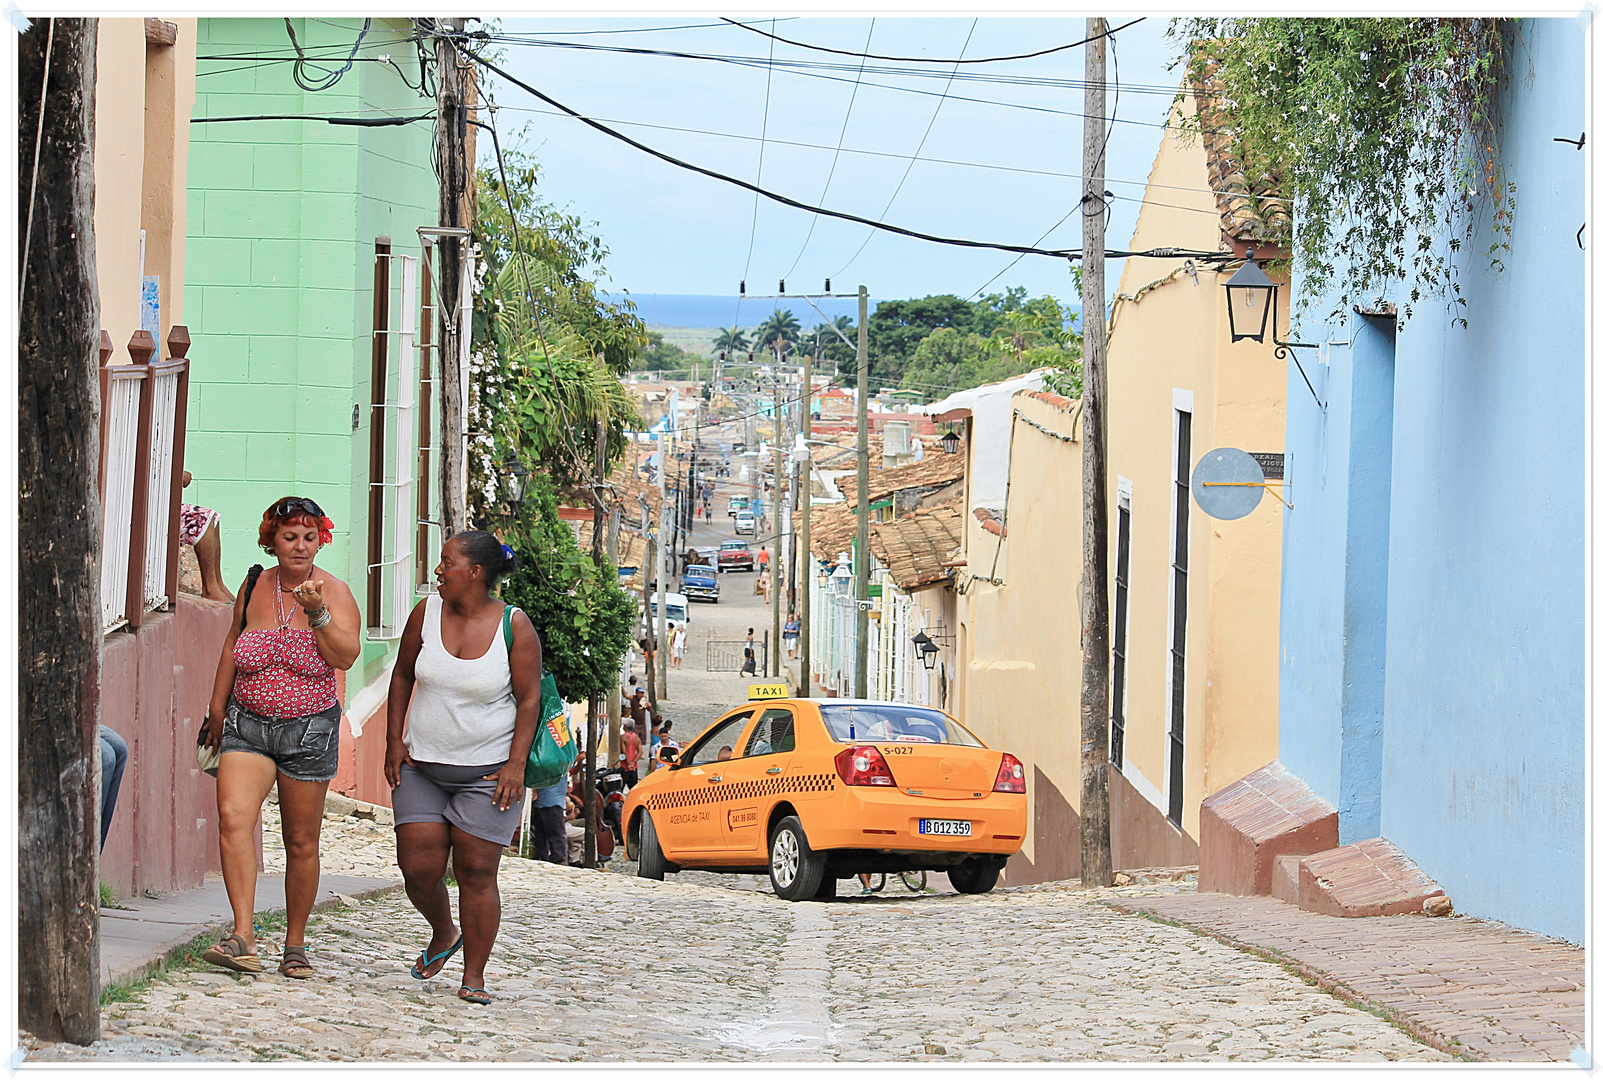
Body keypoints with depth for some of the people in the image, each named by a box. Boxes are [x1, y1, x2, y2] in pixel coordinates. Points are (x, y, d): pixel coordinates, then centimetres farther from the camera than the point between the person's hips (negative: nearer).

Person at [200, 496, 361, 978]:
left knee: (301, 843, 5)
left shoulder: (334, 592, -4)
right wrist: (217, 706, 24)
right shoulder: (255, 586, 4)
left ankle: (295, 945, 21)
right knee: (233, 817, -21)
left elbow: (346, 657, -17)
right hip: (247, 725, 1)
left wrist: (317, 612, -28)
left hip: (309, 730, -1)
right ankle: (243, 941, -26)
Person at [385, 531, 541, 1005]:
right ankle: (444, 935, 28)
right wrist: (395, 740, 5)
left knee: (476, 873, -5)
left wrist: (515, 765, -12)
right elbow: (402, 676, 12)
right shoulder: (427, 613, 1)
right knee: (418, 867, -2)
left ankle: (473, 977, 4)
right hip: (422, 767, 3)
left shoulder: (514, 627, -7)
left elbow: (529, 699, -5)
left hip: (487, 771, -3)